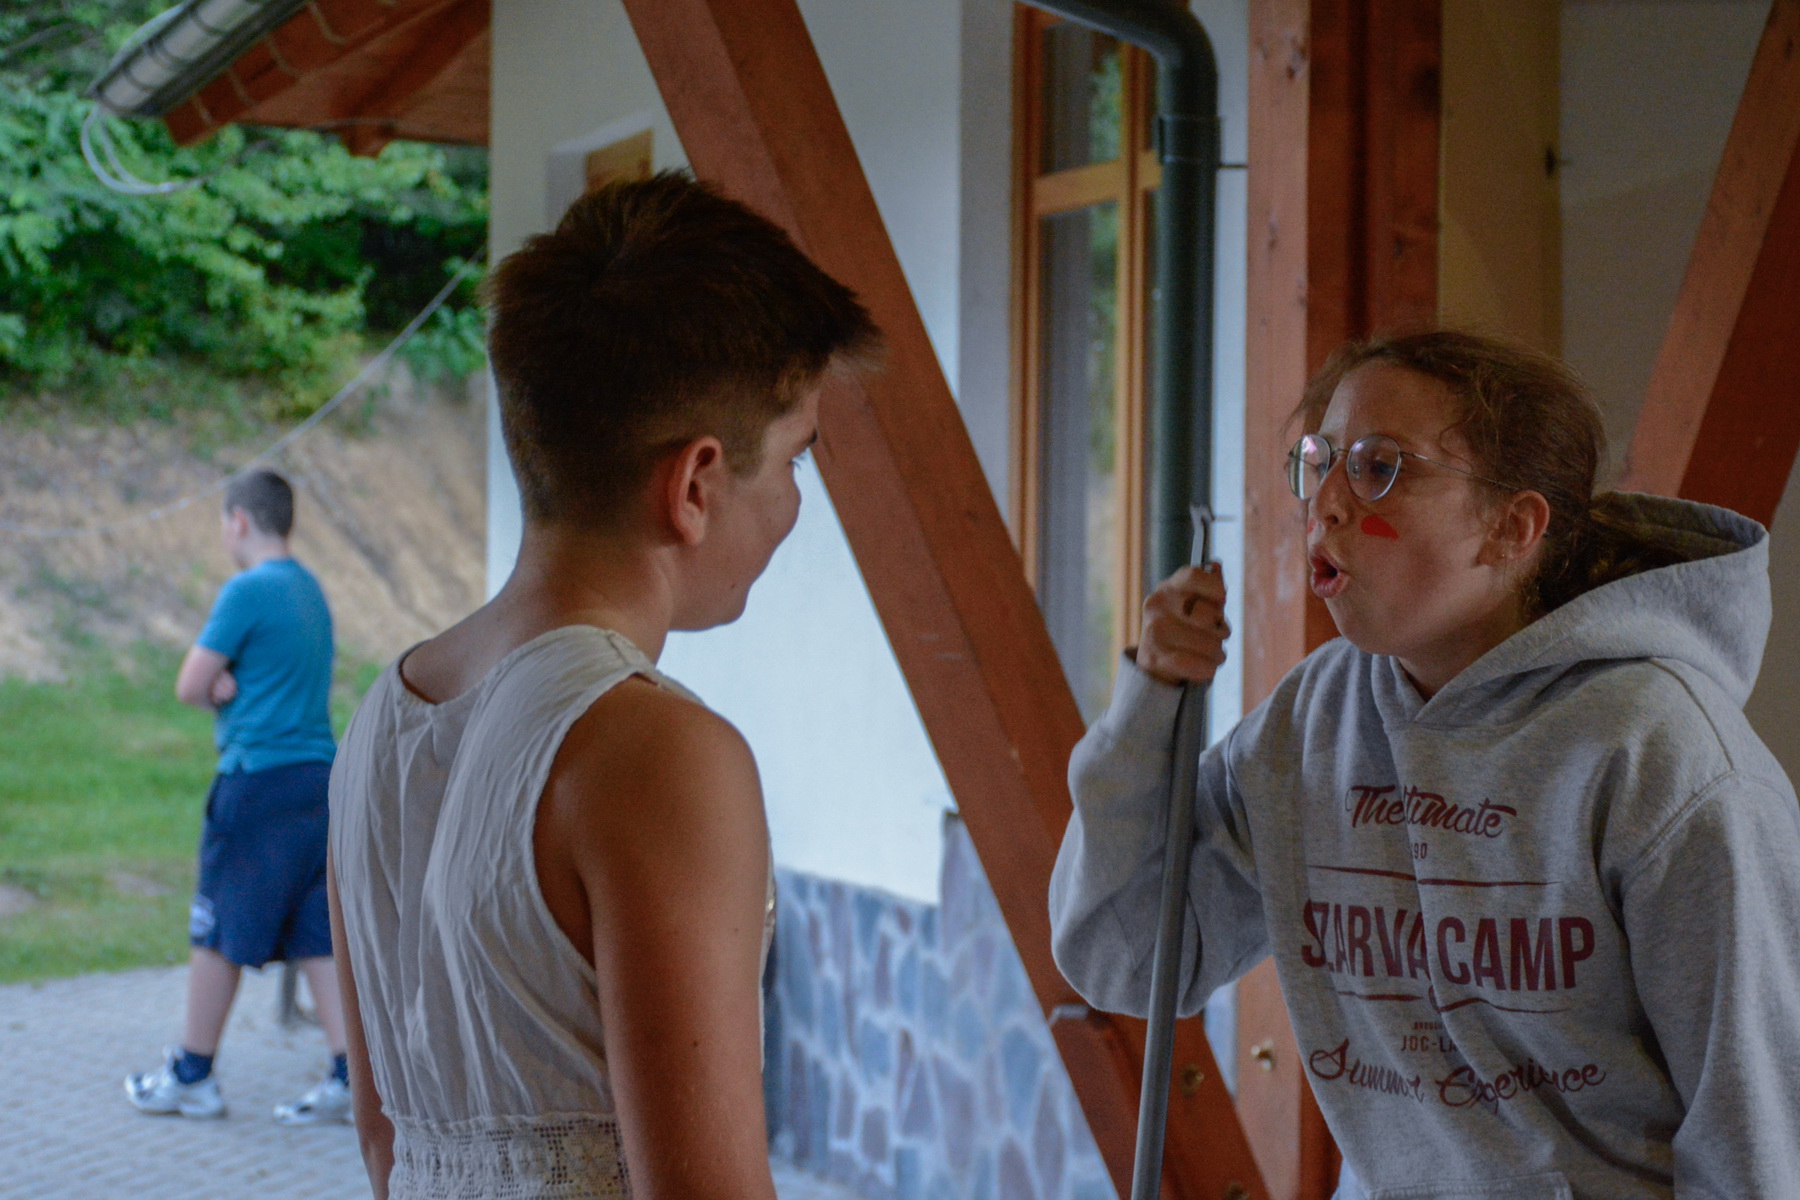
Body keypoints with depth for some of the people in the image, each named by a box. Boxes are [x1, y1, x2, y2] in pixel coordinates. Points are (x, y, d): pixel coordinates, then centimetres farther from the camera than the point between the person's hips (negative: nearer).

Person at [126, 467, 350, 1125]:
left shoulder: (248, 590, -12)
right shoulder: (311, 589, 14)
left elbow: (191, 686, -11)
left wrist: (219, 690, 10)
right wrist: (232, 685, -2)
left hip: (259, 775, -8)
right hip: (318, 770, 8)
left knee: (219, 930, 4)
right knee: (316, 933, 7)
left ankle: (193, 1075, 14)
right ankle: (348, 1076, 2)